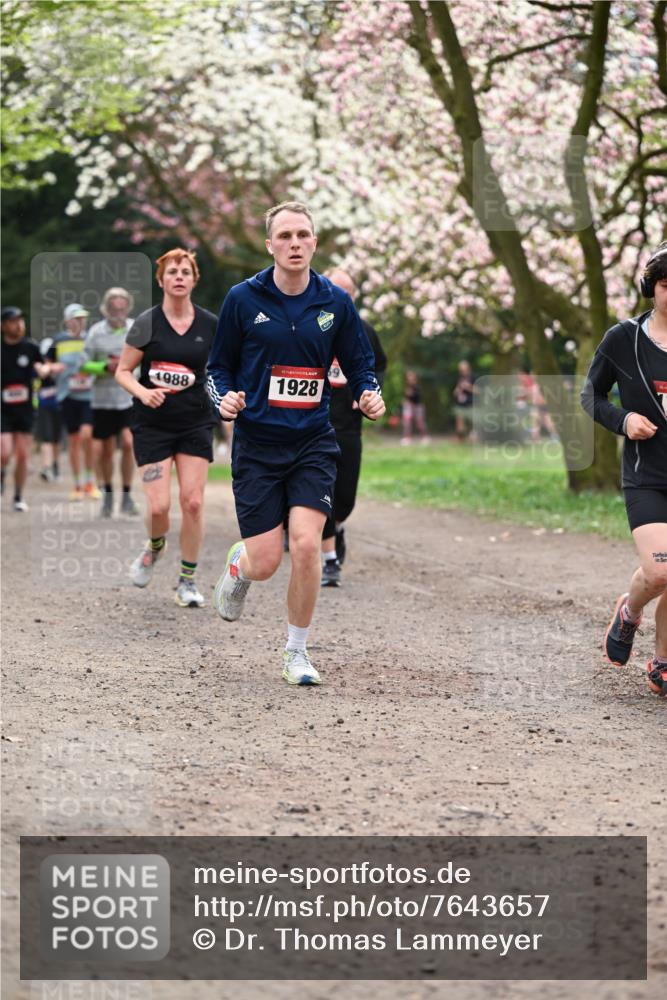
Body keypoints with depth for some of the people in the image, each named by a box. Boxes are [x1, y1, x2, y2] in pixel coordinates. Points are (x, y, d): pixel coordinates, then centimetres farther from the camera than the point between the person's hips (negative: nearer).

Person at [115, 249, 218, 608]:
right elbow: (122, 371, -1)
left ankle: (187, 580, 8)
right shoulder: (147, 322, -5)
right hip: (153, 425, -2)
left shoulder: (211, 325, 2)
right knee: (158, 506, -9)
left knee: (193, 501, -6)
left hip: (196, 423, 2)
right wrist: (143, 392, -19)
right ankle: (155, 546, 27)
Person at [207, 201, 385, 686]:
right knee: (266, 562, -5)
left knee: (306, 546, -15)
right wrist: (224, 397, -15)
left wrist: (370, 396, -11)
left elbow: (361, 366, 10)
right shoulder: (243, 299, -3)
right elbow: (219, 366, 6)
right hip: (256, 445, -1)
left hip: (313, 444, 1)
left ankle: (298, 652, 5)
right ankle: (239, 565, 36)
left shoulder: (335, 302, 1)